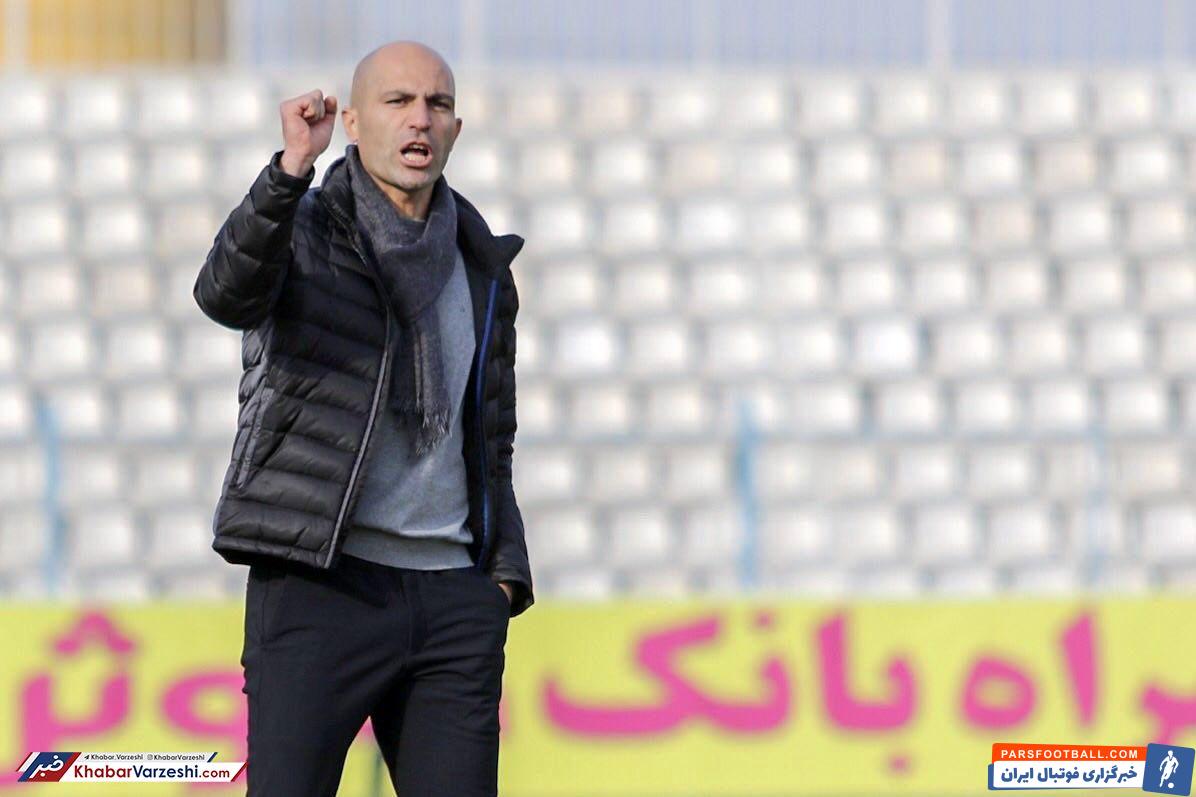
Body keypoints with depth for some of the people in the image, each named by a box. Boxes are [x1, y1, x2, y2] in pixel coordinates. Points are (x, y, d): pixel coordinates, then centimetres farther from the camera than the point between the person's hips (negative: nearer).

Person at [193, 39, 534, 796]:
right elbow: (227, 294, -23)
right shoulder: (303, 230, 1)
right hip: (321, 583, -5)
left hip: (454, 592, 5)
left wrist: (504, 569, 11)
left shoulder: (481, 270, 17)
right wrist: (294, 166, -35)